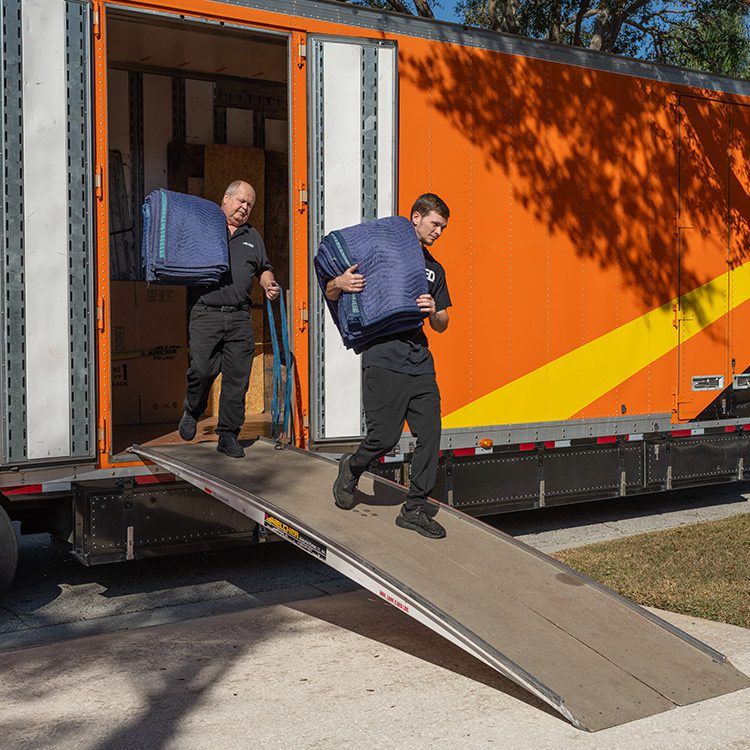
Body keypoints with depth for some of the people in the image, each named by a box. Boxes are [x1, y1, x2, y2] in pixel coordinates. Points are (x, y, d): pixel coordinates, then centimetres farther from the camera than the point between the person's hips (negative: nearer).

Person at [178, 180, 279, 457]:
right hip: (206, 312, -3)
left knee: (237, 378, 0)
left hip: (240, 316, 4)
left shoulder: (252, 236, 22)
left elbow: (263, 269, 30)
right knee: (202, 370, -14)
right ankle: (192, 413, 17)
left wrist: (269, 284, 9)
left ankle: (228, 435, 9)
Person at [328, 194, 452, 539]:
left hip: (420, 364, 6)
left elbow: (441, 325, 22)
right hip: (383, 361, -5)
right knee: (384, 438, -8)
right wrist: (340, 283, -18)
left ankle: (414, 509, 10)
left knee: (430, 436, -2)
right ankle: (351, 469, 25)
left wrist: (434, 312, -2)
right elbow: (331, 294, 6)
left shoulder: (434, 270, 21)